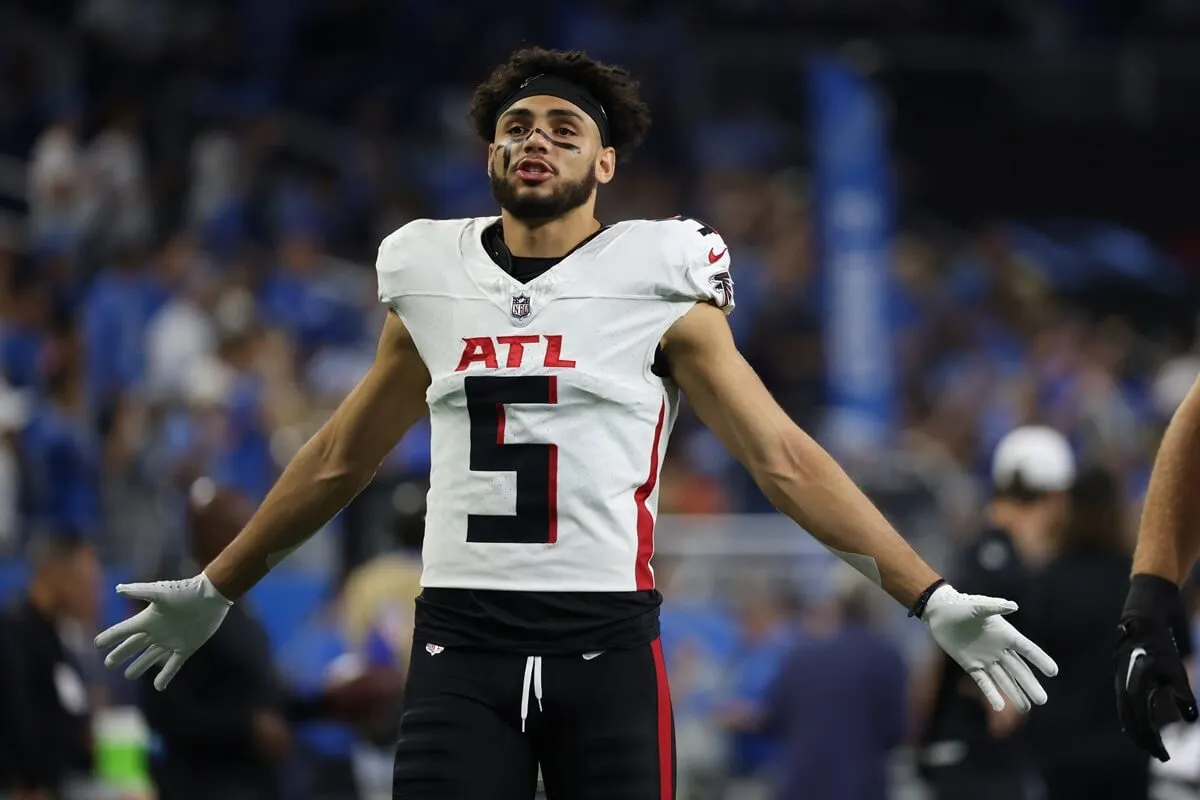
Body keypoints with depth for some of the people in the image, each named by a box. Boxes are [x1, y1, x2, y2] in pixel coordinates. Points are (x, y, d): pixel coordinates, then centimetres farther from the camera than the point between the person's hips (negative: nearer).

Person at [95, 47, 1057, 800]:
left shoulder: (655, 283, 2)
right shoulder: (431, 278, 11)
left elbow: (786, 461, 2)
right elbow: (339, 460, 25)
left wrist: (932, 600, -4)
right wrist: (213, 592, 31)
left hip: (606, 642, -2)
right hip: (461, 641, 2)